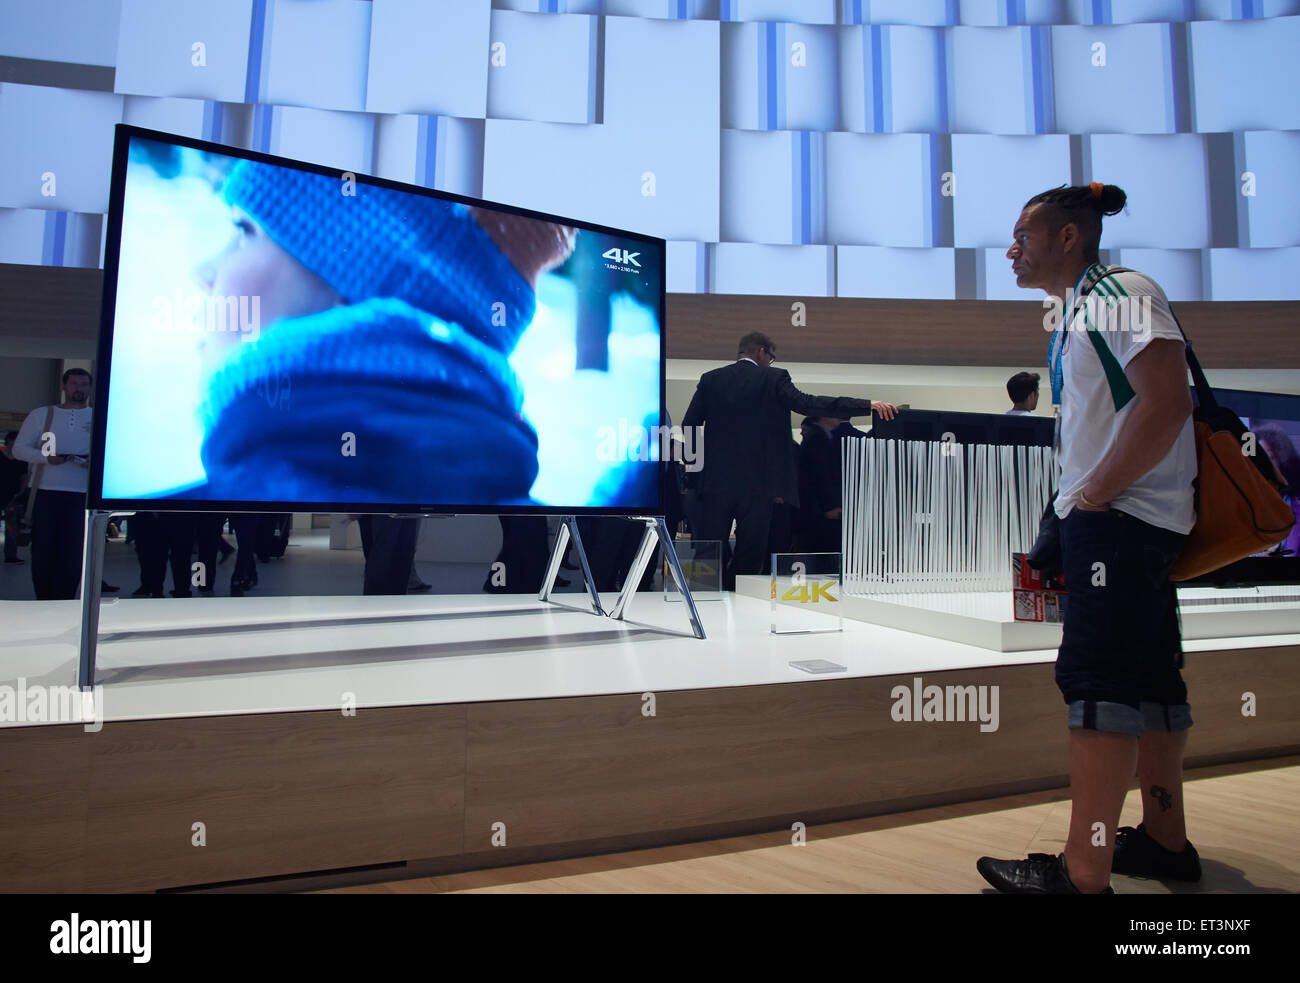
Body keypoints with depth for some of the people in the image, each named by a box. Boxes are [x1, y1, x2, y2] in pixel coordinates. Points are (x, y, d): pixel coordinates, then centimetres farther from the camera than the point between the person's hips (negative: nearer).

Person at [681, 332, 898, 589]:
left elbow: (689, 424, 5)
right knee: (749, 555, 6)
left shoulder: (709, 379, 9)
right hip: (757, 483, -3)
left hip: (715, 480, 3)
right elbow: (806, 403, -13)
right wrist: (867, 405, -13)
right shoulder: (773, 378, -1)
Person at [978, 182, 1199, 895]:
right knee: (1145, 675, 14)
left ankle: (1085, 875, -3)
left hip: (1121, 518, -10)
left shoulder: (1121, 292, -9)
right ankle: (1166, 841, 27)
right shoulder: (1077, 312, 20)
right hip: (1107, 521, 10)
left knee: (1097, 679, -10)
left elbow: (1166, 403, -21)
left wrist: (1094, 492, -17)